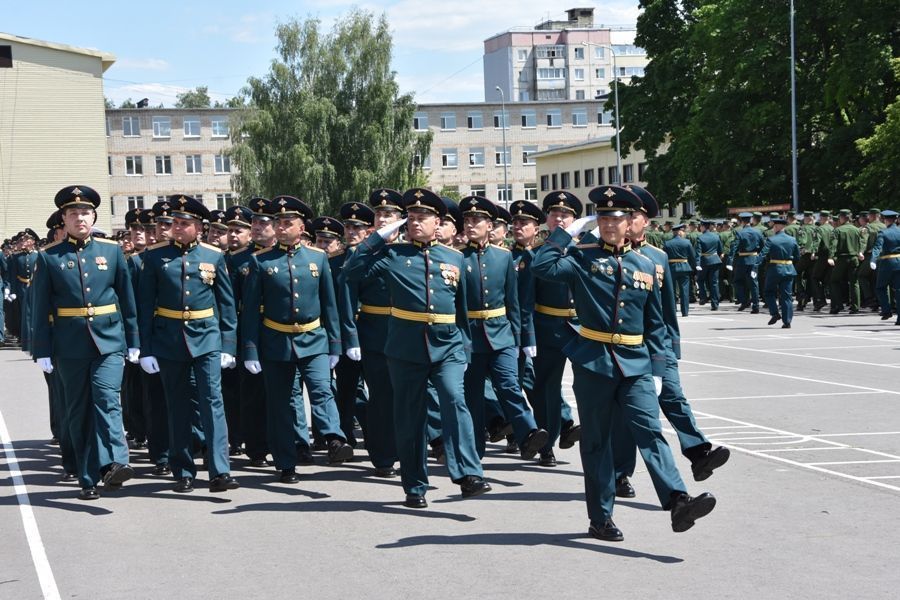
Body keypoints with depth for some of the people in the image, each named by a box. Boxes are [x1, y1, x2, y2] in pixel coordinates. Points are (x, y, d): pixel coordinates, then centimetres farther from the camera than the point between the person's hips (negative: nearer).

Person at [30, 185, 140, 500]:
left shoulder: (112, 250, 7)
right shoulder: (48, 257, 3)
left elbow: (127, 298, 9)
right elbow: (41, 308, 2)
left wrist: (133, 342, 7)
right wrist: (43, 350, -3)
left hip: (109, 341, 0)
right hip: (70, 346, 0)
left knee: (107, 399, -17)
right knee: (79, 412, 5)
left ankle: (114, 463, -29)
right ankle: (89, 480, 11)